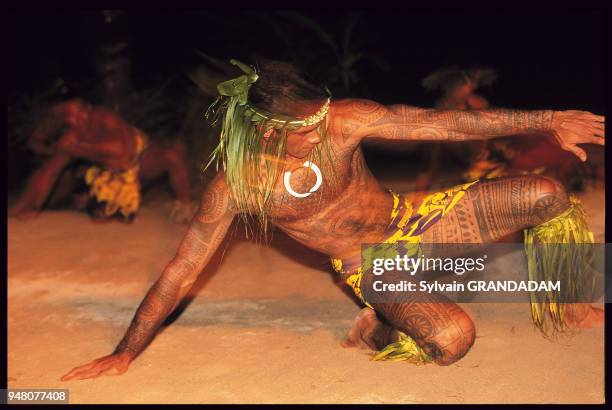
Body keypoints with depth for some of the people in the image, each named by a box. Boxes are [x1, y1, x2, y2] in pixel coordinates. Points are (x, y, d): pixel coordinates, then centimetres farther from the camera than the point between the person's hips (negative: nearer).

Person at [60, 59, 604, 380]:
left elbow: (445, 122, -16)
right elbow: (179, 273, -16)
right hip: (370, 265, -3)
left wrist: (548, 121, -13)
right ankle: (379, 327, 2)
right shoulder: (237, 185, -23)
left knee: (547, 196, -9)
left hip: (411, 221, 3)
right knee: (452, 336, -33)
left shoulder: (342, 121, -20)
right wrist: (124, 354, -12)